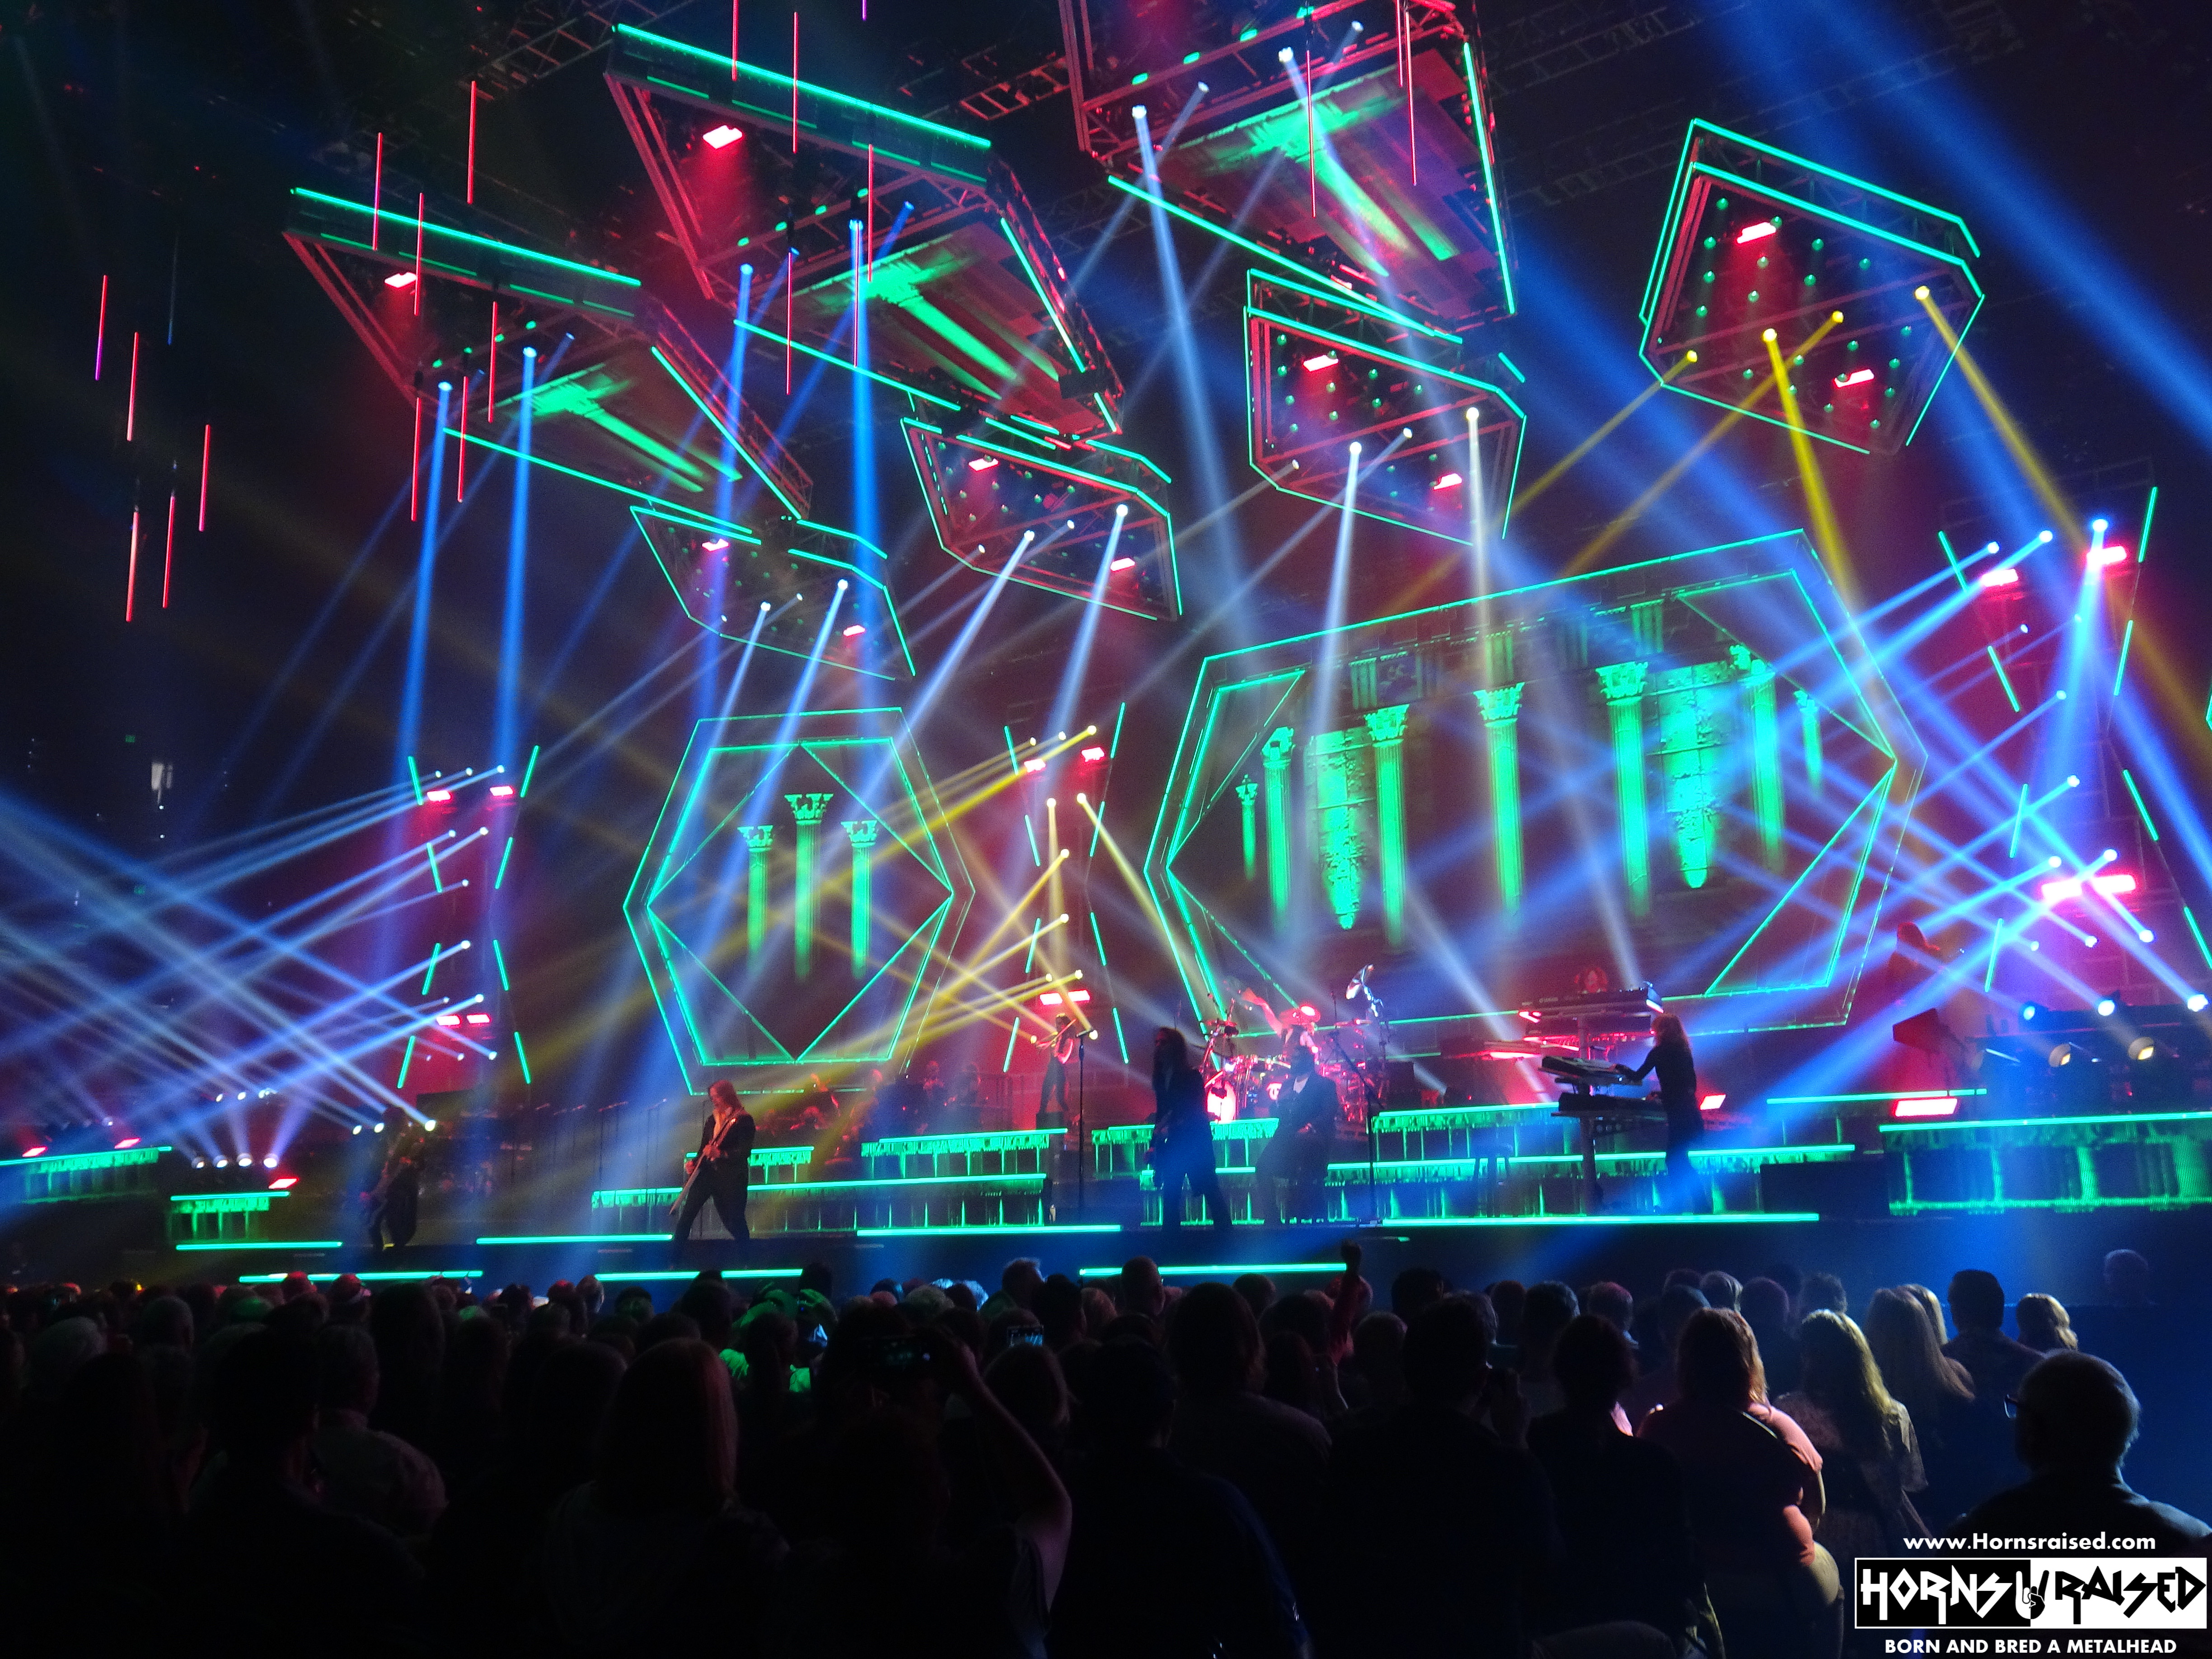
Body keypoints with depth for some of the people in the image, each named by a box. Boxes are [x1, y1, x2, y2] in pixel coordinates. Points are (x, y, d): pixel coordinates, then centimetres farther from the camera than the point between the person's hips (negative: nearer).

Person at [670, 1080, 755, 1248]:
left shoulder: (744, 1120, -5)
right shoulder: (712, 1119, 17)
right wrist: (695, 1163, 3)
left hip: (731, 1176, -6)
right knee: (686, 1214, -1)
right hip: (707, 1172, 6)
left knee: (735, 1221, -4)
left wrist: (721, 1154, -24)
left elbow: (745, 1152, -13)